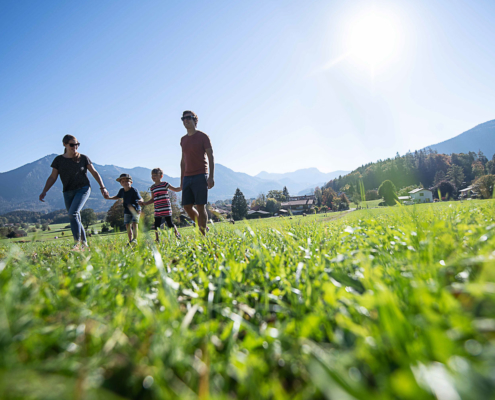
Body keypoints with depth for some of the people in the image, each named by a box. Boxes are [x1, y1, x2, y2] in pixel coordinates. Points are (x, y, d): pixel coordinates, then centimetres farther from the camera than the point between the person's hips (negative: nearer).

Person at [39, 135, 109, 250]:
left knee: (73, 214, -22)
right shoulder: (59, 160, 4)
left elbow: (94, 172, 5)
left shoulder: (83, 158, 0)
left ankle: (77, 242, -13)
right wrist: (44, 192, -2)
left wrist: (102, 187, -1)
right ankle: (84, 243, 17)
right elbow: (52, 177, 8)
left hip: (83, 189, -3)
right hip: (68, 193, 3)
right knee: (76, 220, 5)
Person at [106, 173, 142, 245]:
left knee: (134, 223, -17)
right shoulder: (122, 191, -1)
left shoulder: (134, 190, -19)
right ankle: (130, 241, 15)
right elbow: (117, 197, 19)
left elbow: (140, 199, -25)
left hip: (136, 210, -6)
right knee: (128, 226, 5)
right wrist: (109, 198, 6)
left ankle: (135, 239, -6)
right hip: (127, 211, 6)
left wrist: (140, 201, -49)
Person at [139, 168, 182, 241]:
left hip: (166, 209, -4)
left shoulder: (165, 184, -1)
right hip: (157, 210, 4)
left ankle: (177, 234, 22)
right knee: (156, 225, 2)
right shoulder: (152, 188, 12)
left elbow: (176, 189, 2)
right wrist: (145, 203, 8)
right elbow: (153, 199, 19)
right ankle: (157, 240, 13)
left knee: (170, 224, 1)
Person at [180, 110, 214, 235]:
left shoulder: (203, 136, 1)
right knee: (187, 206, 2)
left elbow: (211, 157, -4)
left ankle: (203, 235, 1)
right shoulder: (183, 139, 18)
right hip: (187, 177, 6)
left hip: (200, 176, -6)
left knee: (200, 206, -6)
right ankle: (203, 227, 21)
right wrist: (182, 179, 16)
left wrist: (211, 177, -13)